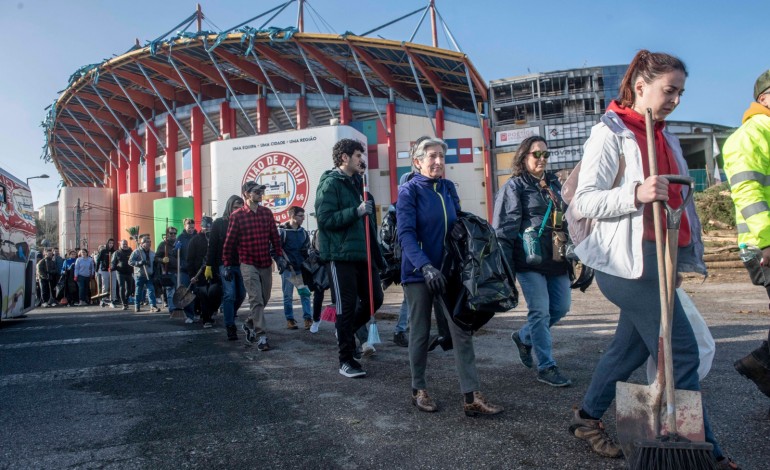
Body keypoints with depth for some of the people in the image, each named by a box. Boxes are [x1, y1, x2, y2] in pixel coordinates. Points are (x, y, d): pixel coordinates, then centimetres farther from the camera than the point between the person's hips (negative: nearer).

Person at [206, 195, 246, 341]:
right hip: (225, 264, -3)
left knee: (241, 294, 6)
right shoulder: (219, 223, 2)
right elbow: (212, 246, 0)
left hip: (240, 264, 3)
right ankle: (230, 326, -3)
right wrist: (209, 266, -5)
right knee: (230, 295, -9)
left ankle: (229, 316, 31)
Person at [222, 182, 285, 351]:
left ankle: (249, 324, 36)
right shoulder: (237, 215, -5)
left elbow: (275, 236, 9)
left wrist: (279, 256, 1)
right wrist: (227, 265, -2)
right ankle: (261, 336, -4)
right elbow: (229, 242, -2)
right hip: (248, 265, -5)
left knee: (264, 299, 13)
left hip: (266, 264, 5)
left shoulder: (267, 213, 7)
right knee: (256, 300, -9)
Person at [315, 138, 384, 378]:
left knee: (375, 298, 9)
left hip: (362, 254, 8)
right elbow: (325, 219, -18)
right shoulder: (330, 184, -8)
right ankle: (346, 360, 10)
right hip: (341, 255, -8)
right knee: (347, 306, -2)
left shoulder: (355, 183, 19)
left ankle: (347, 330, 33)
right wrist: (356, 211, -23)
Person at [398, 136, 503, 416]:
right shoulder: (409, 191, -8)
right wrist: (426, 266, -31)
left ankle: (472, 397, 3)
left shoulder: (448, 188, 8)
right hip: (418, 272, -4)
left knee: (461, 330, -1)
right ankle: (419, 391, 23)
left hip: (447, 270, 5)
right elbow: (406, 235, -18)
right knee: (420, 332, 6)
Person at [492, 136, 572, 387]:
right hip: (529, 260, -7)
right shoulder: (514, 186, -3)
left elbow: (567, 217, 25)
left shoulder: (553, 183, 17)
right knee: (540, 311, -3)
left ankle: (523, 337, 32)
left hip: (556, 258, 7)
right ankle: (546, 366, 10)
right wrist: (505, 263, -14)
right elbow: (504, 227, -9)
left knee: (561, 307, 10)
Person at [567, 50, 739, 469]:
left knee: (632, 344, 13)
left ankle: (587, 418, 28)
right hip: (627, 261, -9)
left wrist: (679, 259, 22)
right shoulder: (610, 133, -7)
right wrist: (635, 193, -29)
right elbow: (583, 201, -15)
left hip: (658, 258, 9)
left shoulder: (665, 137, 18)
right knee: (681, 350, -6)